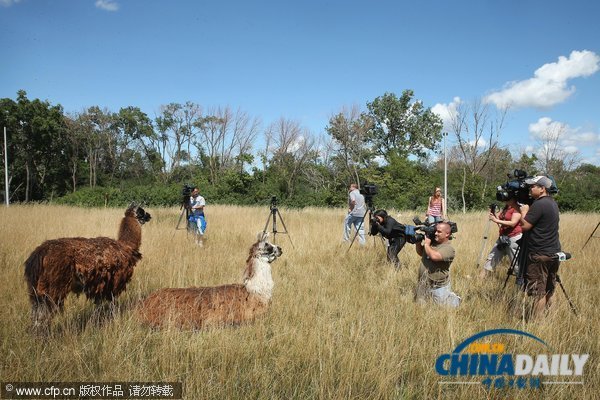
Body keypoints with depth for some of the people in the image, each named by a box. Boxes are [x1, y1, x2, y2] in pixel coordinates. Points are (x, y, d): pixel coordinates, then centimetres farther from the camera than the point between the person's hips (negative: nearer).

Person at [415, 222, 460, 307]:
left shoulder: (449, 249, -18)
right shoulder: (432, 242, 2)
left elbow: (434, 256, -34)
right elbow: (420, 253, 17)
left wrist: (426, 244, -18)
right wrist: (418, 241, -1)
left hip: (438, 287, -6)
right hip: (422, 285, 6)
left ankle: (455, 299, 34)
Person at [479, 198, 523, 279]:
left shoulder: (517, 208, -10)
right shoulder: (506, 207, 17)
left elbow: (513, 223, -20)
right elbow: (500, 219, 16)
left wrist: (496, 220, -22)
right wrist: (494, 215, -3)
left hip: (514, 238, -9)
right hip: (502, 237, 9)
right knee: (492, 257, 11)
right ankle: (481, 277, 18)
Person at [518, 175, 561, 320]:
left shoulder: (539, 204, -18)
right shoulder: (552, 203, 12)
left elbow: (525, 226, -18)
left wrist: (524, 211, -3)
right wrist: (528, 210, 12)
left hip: (540, 255, -10)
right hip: (553, 252, 10)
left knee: (538, 291, -6)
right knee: (548, 290, 16)